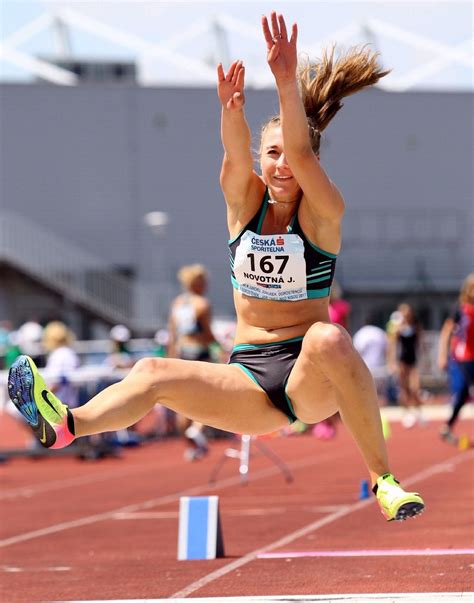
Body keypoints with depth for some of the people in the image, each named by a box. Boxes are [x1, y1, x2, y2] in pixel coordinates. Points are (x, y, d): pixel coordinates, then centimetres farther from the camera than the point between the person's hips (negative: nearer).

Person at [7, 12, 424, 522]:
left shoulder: (323, 211, -4)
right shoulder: (245, 202, 5)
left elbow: (301, 153, -24)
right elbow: (235, 156, -18)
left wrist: (287, 82, -41)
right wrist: (231, 111, -41)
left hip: (313, 381, -4)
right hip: (250, 376, 4)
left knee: (328, 339, -38)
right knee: (154, 373, -20)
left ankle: (383, 479, -32)